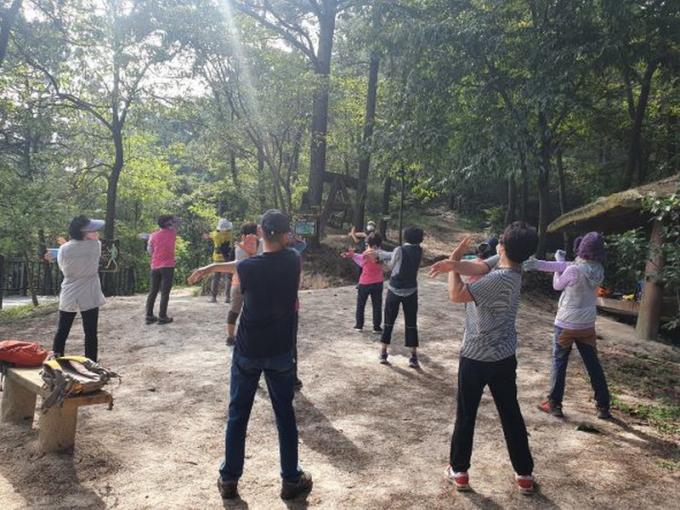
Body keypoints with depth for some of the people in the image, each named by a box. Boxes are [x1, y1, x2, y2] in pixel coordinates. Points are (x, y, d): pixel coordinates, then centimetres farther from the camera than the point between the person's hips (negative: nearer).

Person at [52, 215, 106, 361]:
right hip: (89, 297, -2)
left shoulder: (64, 249, -6)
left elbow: (62, 267, 9)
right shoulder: (95, 245, -9)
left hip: (68, 297, 2)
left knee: (62, 331, 16)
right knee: (90, 333, 4)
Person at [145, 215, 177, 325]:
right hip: (167, 266, -3)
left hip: (155, 266, 3)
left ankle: (149, 316, 9)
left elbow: (150, 251, 8)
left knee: (152, 292, 9)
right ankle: (162, 317, -3)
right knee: (165, 292, -1)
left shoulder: (153, 235, 3)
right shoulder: (172, 233, -1)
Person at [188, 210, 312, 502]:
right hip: (281, 352, 1)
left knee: (238, 415, 13)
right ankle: (291, 480, 22)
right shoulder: (293, 260, -7)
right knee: (285, 415, 12)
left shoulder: (248, 267, -16)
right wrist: (212, 267, 13)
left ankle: (229, 479, 24)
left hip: (247, 351, -1)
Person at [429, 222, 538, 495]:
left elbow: (457, 294, -26)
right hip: (505, 357, 7)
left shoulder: (499, 279, -26)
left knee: (465, 415, 10)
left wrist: (453, 261, -15)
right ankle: (525, 474, 26)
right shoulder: (512, 270, -1)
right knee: (511, 415, 16)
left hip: (477, 357, -7)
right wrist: (453, 264, -16)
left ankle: (459, 471, 23)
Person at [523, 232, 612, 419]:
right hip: (587, 326, 5)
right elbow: (566, 266, -6)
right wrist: (538, 264, -15)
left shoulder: (574, 270, -21)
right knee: (593, 365, 14)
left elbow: (557, 285, -3)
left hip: (566, 324, -5)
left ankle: (554, 404, 13)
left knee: (559, 363, 8)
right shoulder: (598, 270, -2)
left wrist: (559, 260, 7)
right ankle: (603, 406, 21)